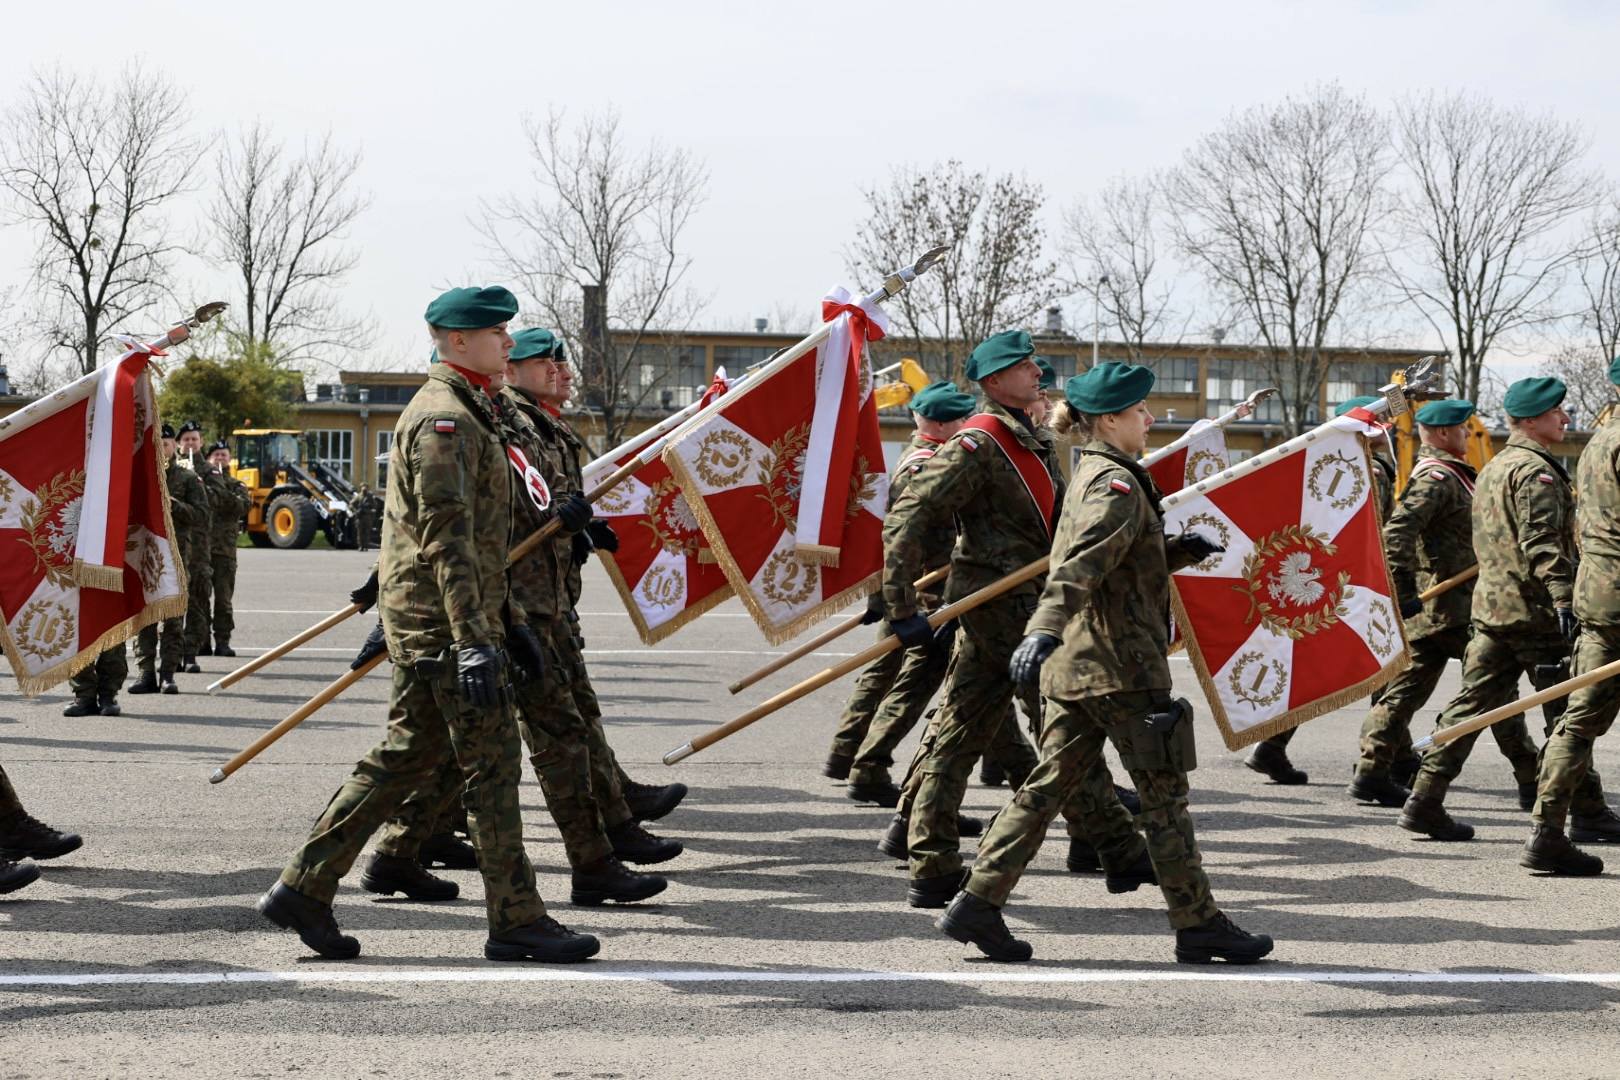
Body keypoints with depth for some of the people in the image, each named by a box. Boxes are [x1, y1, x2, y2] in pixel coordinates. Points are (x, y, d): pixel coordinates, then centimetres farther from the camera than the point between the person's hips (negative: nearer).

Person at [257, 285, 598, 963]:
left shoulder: (467, 413, 20)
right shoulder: (443, 418, -14)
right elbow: (446, 538, -23)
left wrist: (511, 623, 25)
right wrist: (475, 641, -28)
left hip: (422, 625, 11)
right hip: (441, 621, -11)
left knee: (406, 759, 12)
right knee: (491, 761, -5)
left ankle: (303, 889, 14)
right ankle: (516, 921, 1)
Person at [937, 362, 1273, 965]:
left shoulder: (1092, 474, 17)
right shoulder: (1117, 485, -14)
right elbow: (1080, 565, -30)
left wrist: (1179, 551, 19)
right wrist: (1045, 629, -42)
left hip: (1073, 664, 9)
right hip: (1119, 665, -9)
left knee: (1051, 783, 9)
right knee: (1164, 793, 0)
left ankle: (978, 904, 5)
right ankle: (1198, 925, 8)